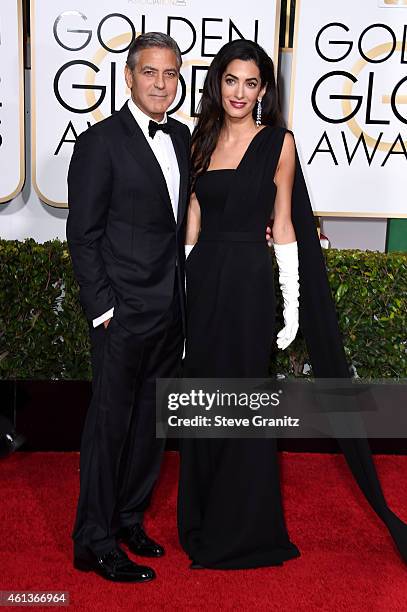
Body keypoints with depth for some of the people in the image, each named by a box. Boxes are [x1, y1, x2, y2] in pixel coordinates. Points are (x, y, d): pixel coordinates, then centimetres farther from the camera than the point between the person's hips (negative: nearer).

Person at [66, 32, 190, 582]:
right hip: (124, 310, -7)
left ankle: (129, 518, 32)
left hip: (171, 309, 7)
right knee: (110, 423, 2)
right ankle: (94, 543, 15)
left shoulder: (181, 136, 11)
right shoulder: (101, 142, -10)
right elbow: (83, 233, -11)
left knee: (151, 420, 15)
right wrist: (102, 307, -15)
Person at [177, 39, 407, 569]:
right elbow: (194, 217, 12)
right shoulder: (203, 139, 10)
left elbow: (283, 224, -3)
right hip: (201, 280, 5)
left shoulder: (278, 141, -3)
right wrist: (183, 281, 8)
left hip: (248, 282, -5)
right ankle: (202, 524, 30)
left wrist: (292, 304, -6)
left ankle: (242, 530, 21)